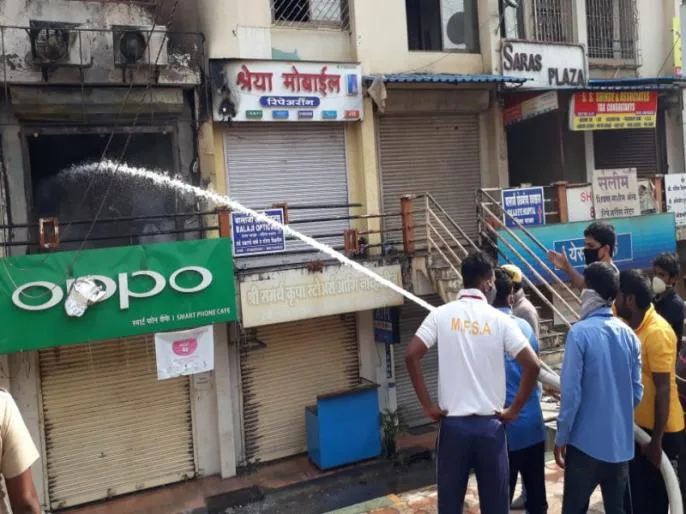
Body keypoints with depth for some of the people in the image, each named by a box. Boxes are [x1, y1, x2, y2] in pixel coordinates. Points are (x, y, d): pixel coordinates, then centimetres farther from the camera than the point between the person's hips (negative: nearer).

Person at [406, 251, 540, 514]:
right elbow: (532, 365, -11)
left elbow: (411, 356, -11)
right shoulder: (500, 320, -3)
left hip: (453, 424, 1)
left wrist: (428, 405, -4)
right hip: (490, 424, 0)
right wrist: (514, 410, -1)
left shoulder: (441, 315, -2)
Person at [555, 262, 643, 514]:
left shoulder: (580, 332, -15)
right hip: (621, 443, 6)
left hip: (587, 443, -5)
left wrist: (561, 437, -6)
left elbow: (571, 391, -16)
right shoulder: (629, 334, 2)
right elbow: (637, 391, 7)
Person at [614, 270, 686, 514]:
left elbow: (663, 390, -23)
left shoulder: (657, 332, -23)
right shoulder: (630, 324, 1)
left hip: (661, 432, -7)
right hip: (638, 426, 8)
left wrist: (656, 440, -20)